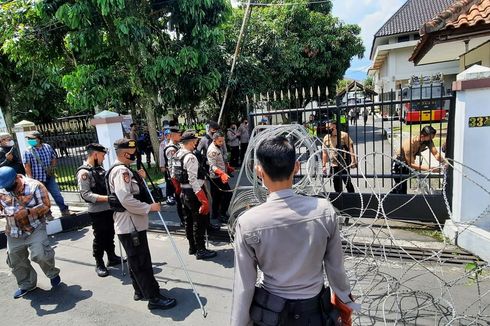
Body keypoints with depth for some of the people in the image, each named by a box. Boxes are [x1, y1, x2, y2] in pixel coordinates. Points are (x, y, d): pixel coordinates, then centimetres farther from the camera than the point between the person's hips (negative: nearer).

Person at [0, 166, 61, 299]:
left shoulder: (35, 186, -14)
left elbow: (45, 206, -13)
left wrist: (27, 211, -27)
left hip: (35, 228, -5)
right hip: (14, 233, 5)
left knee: (40, 254, -17)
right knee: (15, 261, 13)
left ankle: (53, 274, 13)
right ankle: (26, 284, 35)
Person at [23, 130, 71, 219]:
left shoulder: (48, 147, 2)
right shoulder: (28, 152, -8)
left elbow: (54, 158, 13)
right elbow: (27, 166, -11)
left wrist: (52, 168, -2)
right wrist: (31, 178, -16)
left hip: (50, 177, 3)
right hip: (38, 179, -2)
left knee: (57, 194, 6)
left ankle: (64, 211, 16)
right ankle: (47, 214, 22)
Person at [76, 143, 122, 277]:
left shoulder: (100, 168, 9)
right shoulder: (84, 172, -16)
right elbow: (86, 194, -23)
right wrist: (106, 198, -28)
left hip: (109, 209, 8)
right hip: (97, 212, -7)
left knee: (110, 235, 18)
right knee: (99, 238, 5)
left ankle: (112, 257, 34)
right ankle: (99, 264, 21)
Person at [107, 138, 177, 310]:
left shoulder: (123, 169, 13)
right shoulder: (121, 171, -20)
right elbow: (127, 200, -30)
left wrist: (139, 178, 7)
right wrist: (149, 207, -21)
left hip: (133, 223, 11)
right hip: (130, 225, -11)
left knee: (137, 260, 21)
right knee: (141, 262, -2)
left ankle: (141, 290, 36)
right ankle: (154, 298, 9)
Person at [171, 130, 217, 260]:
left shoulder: (177, 155, 7)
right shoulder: (190, 157, -21)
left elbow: (173, 176, 14)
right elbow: (193, 180, -26)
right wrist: (204, 200, -26)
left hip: (184, 192, 10)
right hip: (193, 193, -10)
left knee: (189, 220, 18)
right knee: (200, 221, 2)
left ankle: (192, 247, 32)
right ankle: (200, 250, 12)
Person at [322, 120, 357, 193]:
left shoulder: (344, 135, -4)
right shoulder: (326, 138, 9)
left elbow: (350, 148, -7)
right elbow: (324, 152, 12)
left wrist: (353, 161, -15)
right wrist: (324, 165, 8)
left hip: (344, 164, -4)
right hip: (333, 165, 4)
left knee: (347, 182, 1)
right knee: (336, 185, 11)